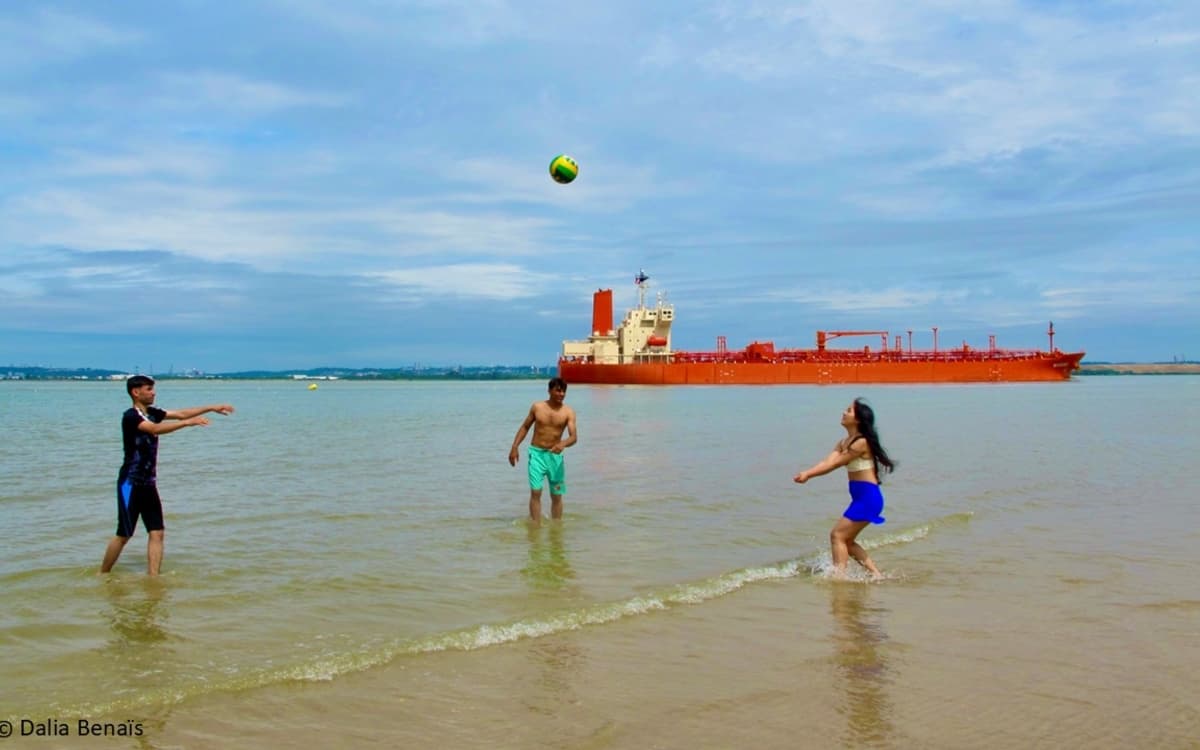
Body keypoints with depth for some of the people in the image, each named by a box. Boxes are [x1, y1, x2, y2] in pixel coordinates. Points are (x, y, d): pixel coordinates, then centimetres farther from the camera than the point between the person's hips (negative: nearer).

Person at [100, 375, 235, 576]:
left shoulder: (151, 413, 9)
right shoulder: (130, 416, -15)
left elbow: (180, 413, 7)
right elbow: (155, 429, -31)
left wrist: (211, 408, -1)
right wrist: (188, 423, -38)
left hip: (148, 484, 8)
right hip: (131, 484, -7)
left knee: (157, 533, 1)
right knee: (124, 535, 0)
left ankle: (153, 578, 3)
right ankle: (102, 575, 17)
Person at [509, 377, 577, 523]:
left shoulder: (568, 412, -4)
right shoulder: (537, 407, 0)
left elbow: (574, 437, -15)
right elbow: (524, 427, 11)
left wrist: (563, 444, -36)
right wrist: (514, 447, 4)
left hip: (555, 455, 1)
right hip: (536, 453, -1)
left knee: (557, 495, 7)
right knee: (535, 492, -12)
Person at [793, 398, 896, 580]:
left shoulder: (861, 442, -16)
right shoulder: (844, 442, 11)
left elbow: (834, 464, -17)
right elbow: (826, 461, -2)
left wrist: (807, 475, -16)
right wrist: (806, 473, -19)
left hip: (868, 498, -9)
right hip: (861, 498, 9)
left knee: (837, 535, -10)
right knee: (846, 540, 14)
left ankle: (839, 575, -9)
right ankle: (875, 573, 20)